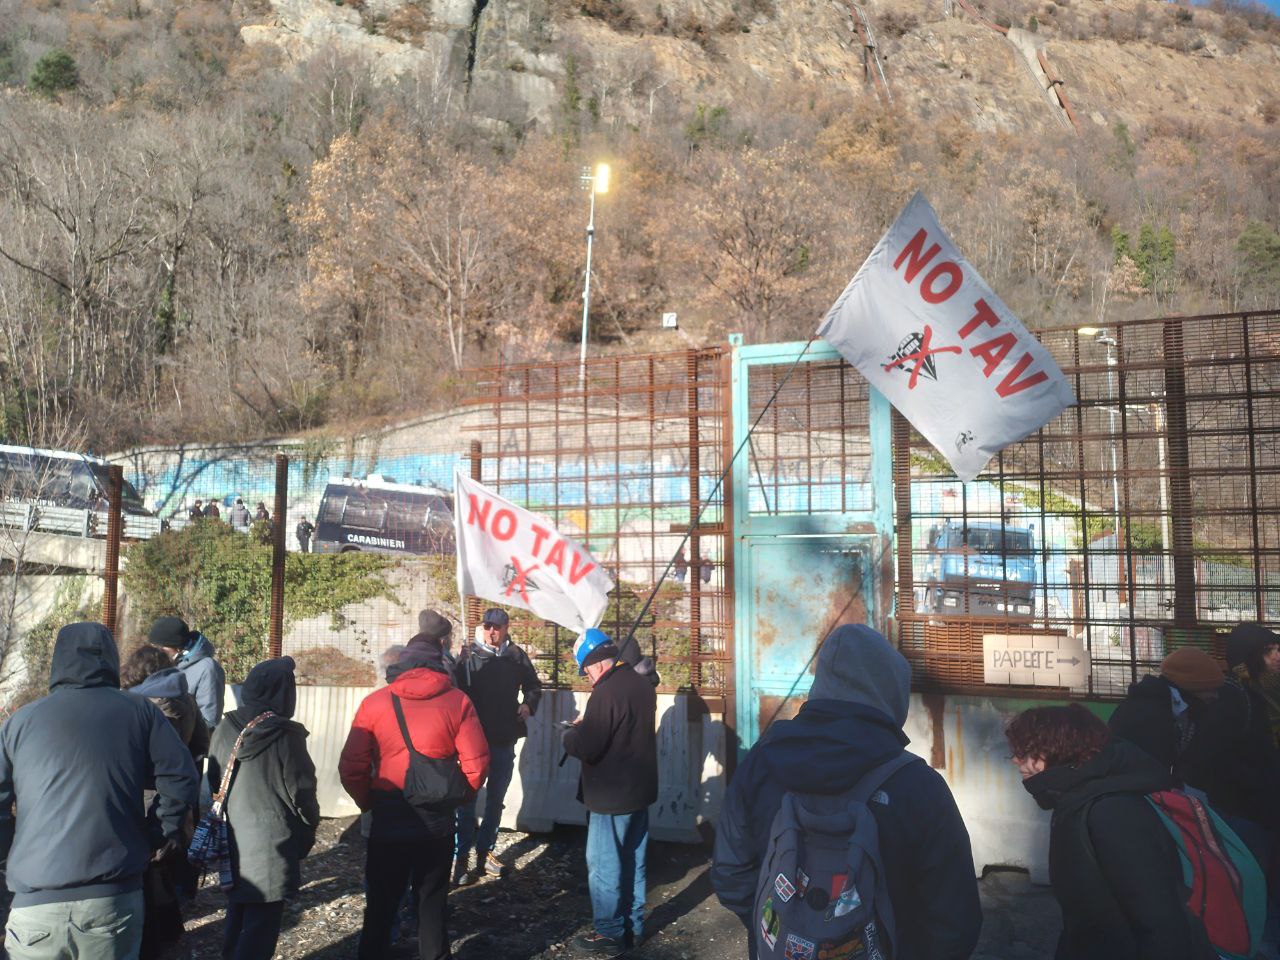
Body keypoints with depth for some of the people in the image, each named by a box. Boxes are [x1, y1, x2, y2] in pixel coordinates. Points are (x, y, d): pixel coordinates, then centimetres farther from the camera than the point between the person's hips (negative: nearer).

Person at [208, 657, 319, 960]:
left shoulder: (226, 728, -2)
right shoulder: (286, 735, -16)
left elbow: (213, 782, 9)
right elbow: (301, 794, -10)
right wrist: (308, 833, 7)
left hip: (232, 841, 6)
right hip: (271, 846, -6)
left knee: (237, 918, 21)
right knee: (261, 926, 4)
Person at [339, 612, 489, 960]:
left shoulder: (375, 702, -6)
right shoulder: (458, 701, -6)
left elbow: (351, 768, -7)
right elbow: (476, 765, -9)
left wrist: (368, 802, 10)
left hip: (389, 819, 0)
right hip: (438, 820, 0)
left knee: (381, 904, 17)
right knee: (433, 902, 18)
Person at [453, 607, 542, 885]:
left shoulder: (517, 656, 1)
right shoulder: (469, 656, -6)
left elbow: (533, 686, 14)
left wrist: (528, 703, -6)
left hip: (505, 739, 3)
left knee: (495, 800, 14)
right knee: (467, 799, 0)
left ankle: (485, 851, 28)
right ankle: (462, 857, 9)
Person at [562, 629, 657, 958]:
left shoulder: (606, 693, -24)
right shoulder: (642, 684, 4)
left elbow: (586, 748, -25)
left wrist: (572, 733, -5)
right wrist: (589, 725, 12)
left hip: (612, 795, -9)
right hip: (639, 788, 9)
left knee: (604, 864, 6)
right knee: (633, 861, 18)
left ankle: (609, 933, 16)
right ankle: (633, 926, 30)